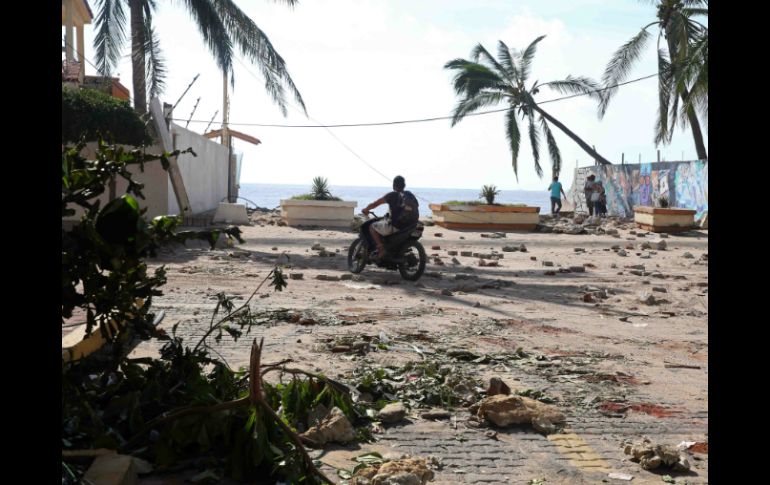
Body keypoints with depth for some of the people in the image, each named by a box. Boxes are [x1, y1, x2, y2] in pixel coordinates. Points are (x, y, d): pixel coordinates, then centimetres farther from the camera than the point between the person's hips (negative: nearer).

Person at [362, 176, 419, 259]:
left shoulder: (392, 195, -6)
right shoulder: (411, 196, 10)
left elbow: (375, 204, -2)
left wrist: (366, 209, 16)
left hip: (394, 227, -6)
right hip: (409, 227, 6)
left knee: (372, 227, 10)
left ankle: (381, 249, -5)